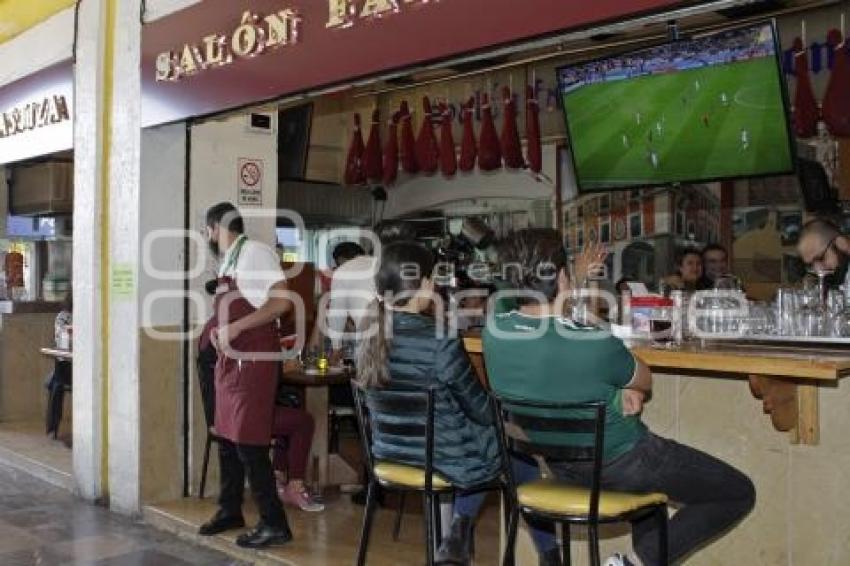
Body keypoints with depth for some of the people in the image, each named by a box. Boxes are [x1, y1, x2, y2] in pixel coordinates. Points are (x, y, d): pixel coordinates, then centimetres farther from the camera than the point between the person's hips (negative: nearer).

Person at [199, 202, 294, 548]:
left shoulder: (255, 252, -13)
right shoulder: (228, 261, 14)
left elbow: (282, 302, -23)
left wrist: (235, 328, -23)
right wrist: (218, 331, 8)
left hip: (253, 360, -9)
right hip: (230, 360, 9)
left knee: (248, 443, -7)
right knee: (227, 439, 15)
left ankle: (274, 524, 2)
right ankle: (230, 510, 30)